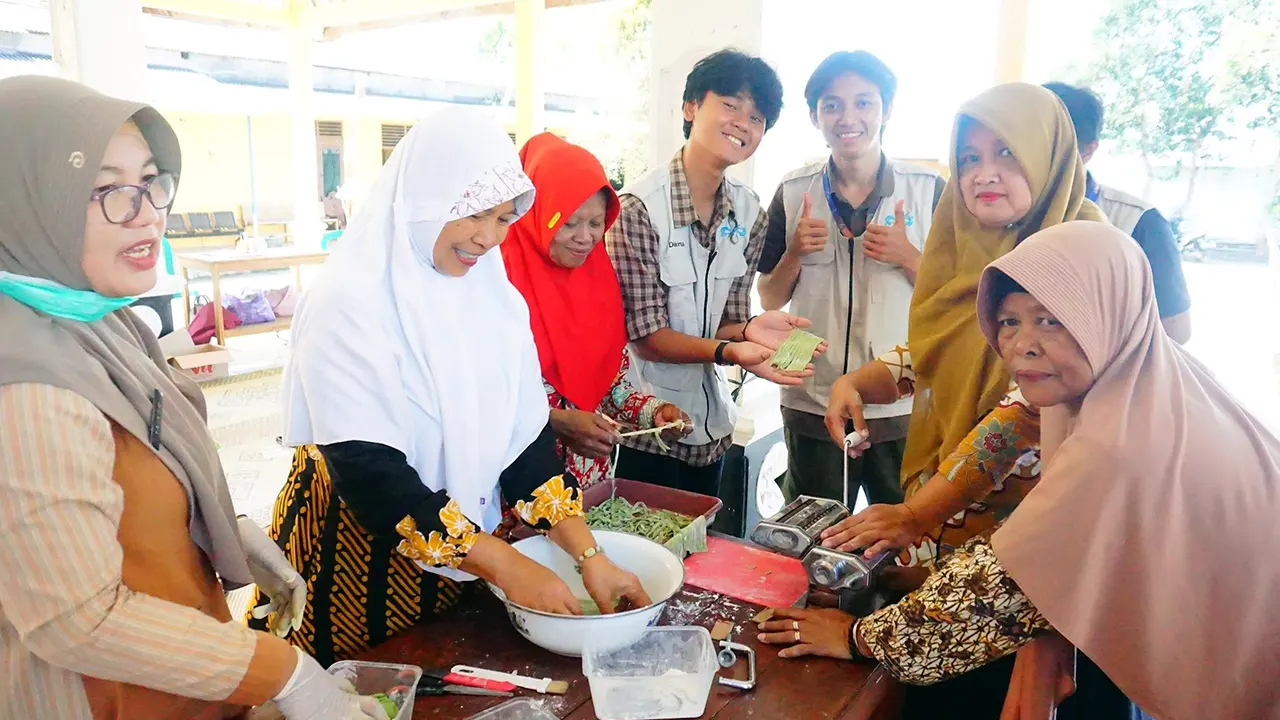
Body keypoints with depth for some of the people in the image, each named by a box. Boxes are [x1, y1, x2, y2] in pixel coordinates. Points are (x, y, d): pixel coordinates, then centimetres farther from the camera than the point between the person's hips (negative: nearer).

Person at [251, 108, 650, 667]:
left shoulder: (496, 297, -2)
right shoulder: (349, 304, -20)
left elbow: (526, 436, -3)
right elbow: (368, 473, -25)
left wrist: (587, 556, -12)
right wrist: (505, 565, -26)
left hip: (464, 553, 6)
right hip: (356, 556, -5)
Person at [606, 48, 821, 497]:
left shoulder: (748, 214, 1)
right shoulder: (639, 207, -18)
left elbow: (726, 321, 3)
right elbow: (645, 335, -17)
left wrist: (749, 330, -19)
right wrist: (727, 352, -32)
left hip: (711, 427, 6)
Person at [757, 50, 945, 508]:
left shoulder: (929, 191, -4)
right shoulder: (793, 194, 0)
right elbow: (769, 300, 5)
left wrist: (907, 257, -16)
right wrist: (795, 253, -13)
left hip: (903, 408, -1)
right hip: (812, 406, 1)